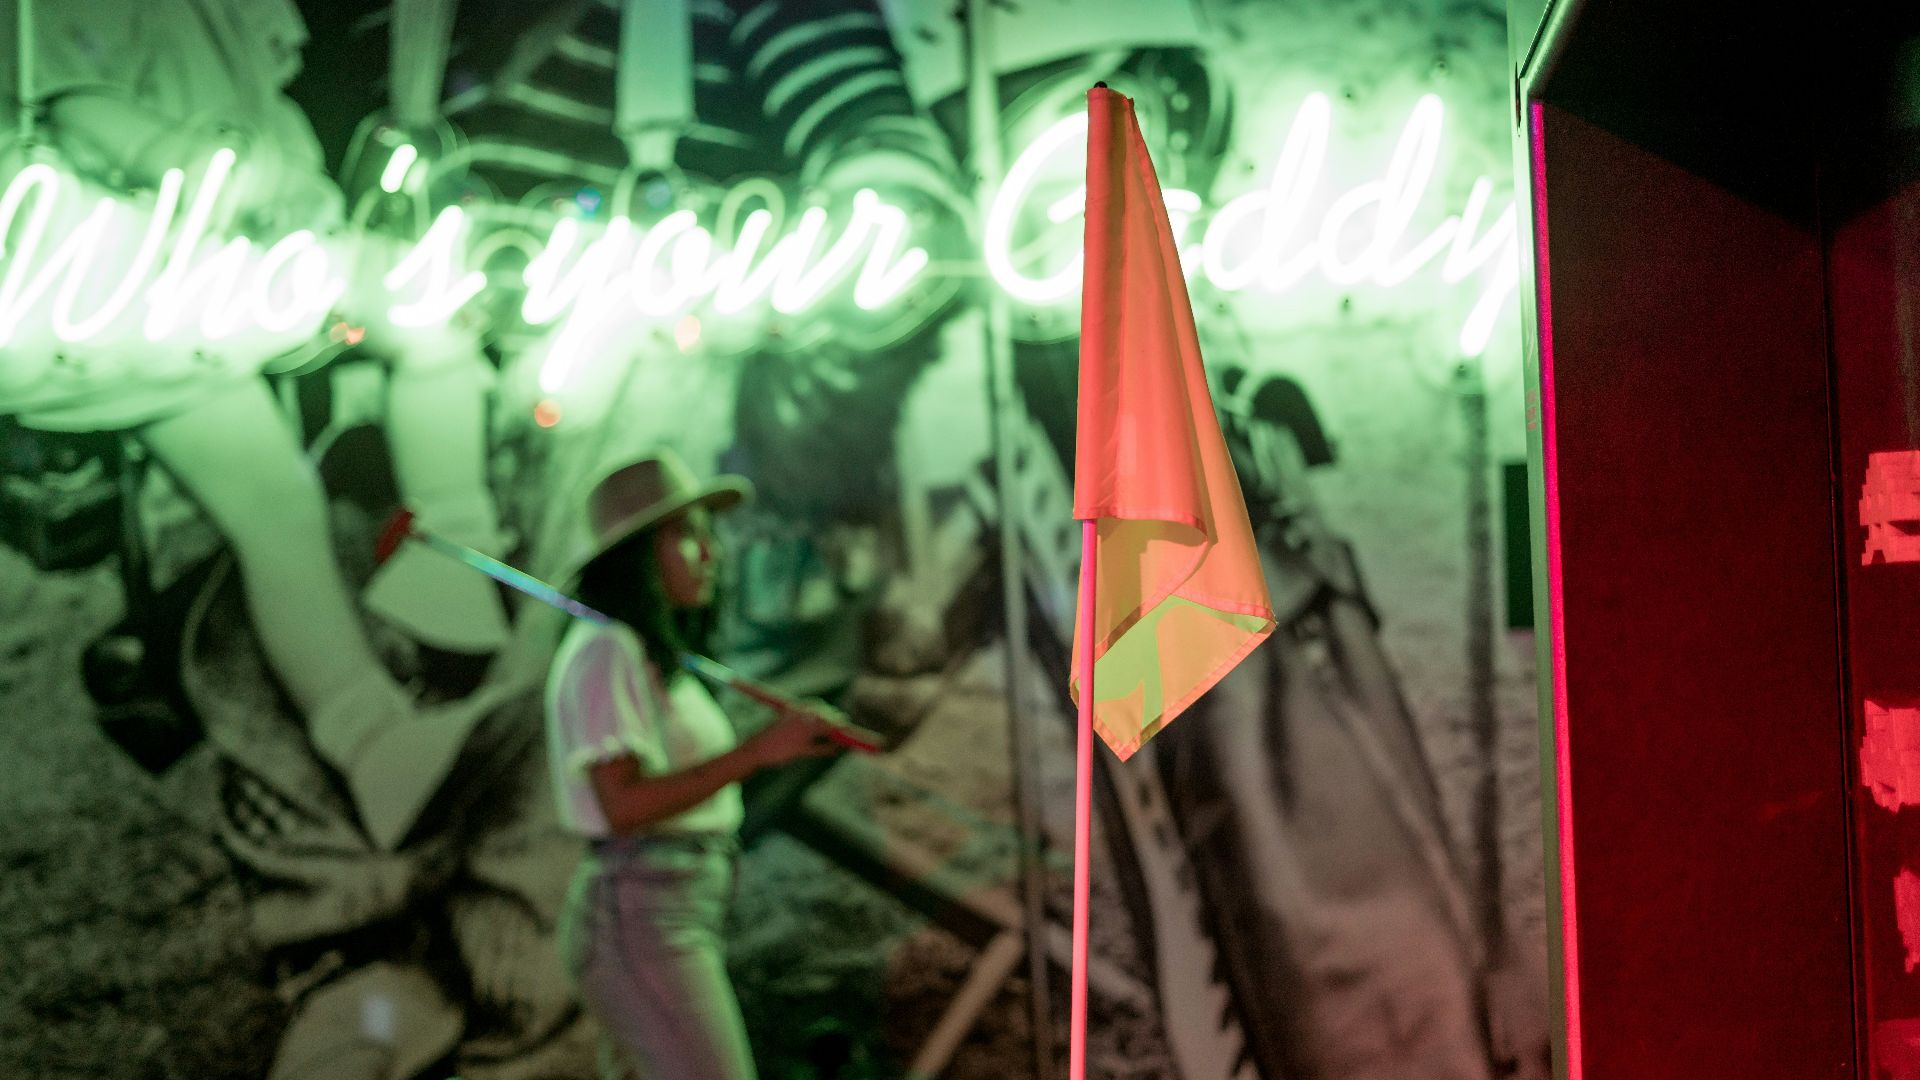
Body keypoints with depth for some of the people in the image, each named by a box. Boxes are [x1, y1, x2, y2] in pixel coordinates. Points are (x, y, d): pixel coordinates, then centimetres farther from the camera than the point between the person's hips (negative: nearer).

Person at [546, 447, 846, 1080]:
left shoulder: (642, 655, 16)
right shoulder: (606, 654, -14)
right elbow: (622, 806, -24)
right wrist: (759, 749, -28)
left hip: (673, 925, 10)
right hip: (643, 929, -10)